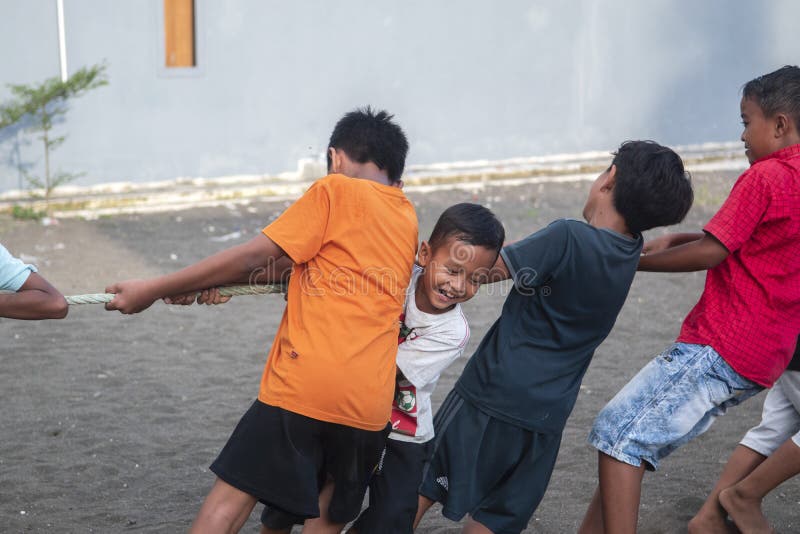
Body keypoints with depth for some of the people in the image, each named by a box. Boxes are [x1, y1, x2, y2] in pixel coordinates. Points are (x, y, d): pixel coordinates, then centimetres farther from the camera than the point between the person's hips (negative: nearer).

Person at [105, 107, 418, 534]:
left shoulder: (335, 191, 2)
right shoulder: (408, 219, 20)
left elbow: (251, 258, -1)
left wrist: (152, 289, 5)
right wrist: (218, 285, 18)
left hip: (304, 384, -5)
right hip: (371, 402, 5)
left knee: (231, 499, 2)